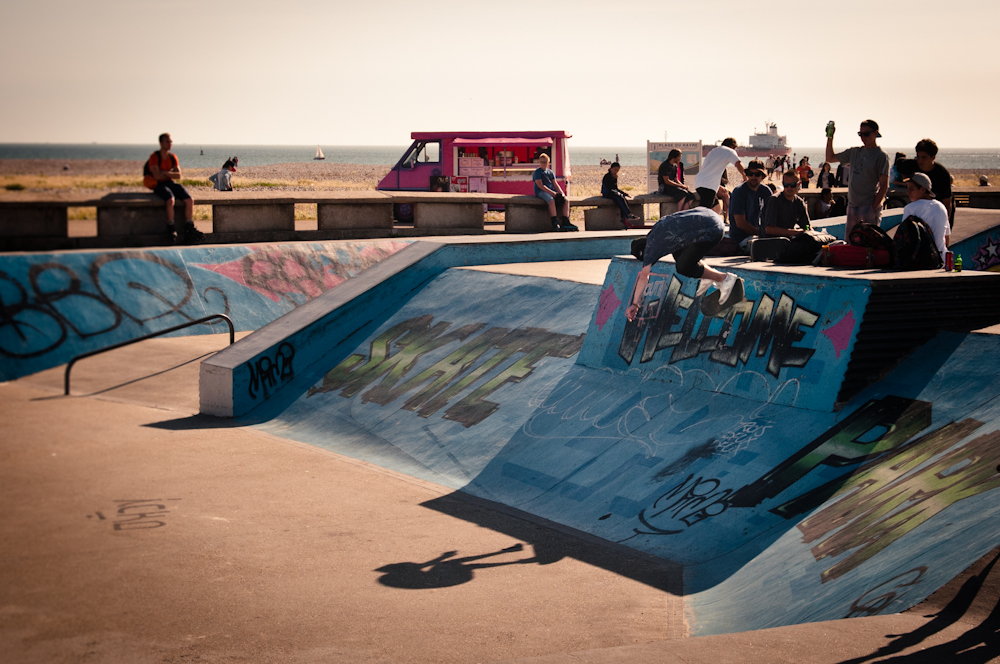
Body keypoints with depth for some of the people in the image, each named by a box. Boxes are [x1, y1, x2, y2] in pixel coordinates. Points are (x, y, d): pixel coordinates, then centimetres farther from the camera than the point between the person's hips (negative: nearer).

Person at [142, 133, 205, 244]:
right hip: (159, 185, -6)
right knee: (170, 200, -36)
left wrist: (165, 173, -11)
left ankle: (189, 228, -12)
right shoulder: (154, 157, -7)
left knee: (189, 200, -17)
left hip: (171, 184, 6)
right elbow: (157, 176, -17)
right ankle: (171, 229, -25)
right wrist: (171, 174, -3)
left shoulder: (173, 157, 11)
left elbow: (178, 175, 2)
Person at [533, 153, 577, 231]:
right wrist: (552, 193, -20)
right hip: (541, 192, -7)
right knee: (551, 200, -38)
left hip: (552, 191, 7)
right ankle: (555, 223, -39)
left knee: (566, 201, -12)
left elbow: (555, 184, 15)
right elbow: (540, 185, -12)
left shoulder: (550, 172, 19)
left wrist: (561, 193, -2)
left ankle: (565, 223, -17)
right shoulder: (537, 172, -1)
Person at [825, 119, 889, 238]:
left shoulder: (881, 156, -5)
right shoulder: (854, 152, 14)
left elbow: (884, 186, -9)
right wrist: (830, 138, 13)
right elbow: (830, 158, 25)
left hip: (869, 207, -7)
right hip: (852, 206, 7)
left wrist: (873, 209, -15)